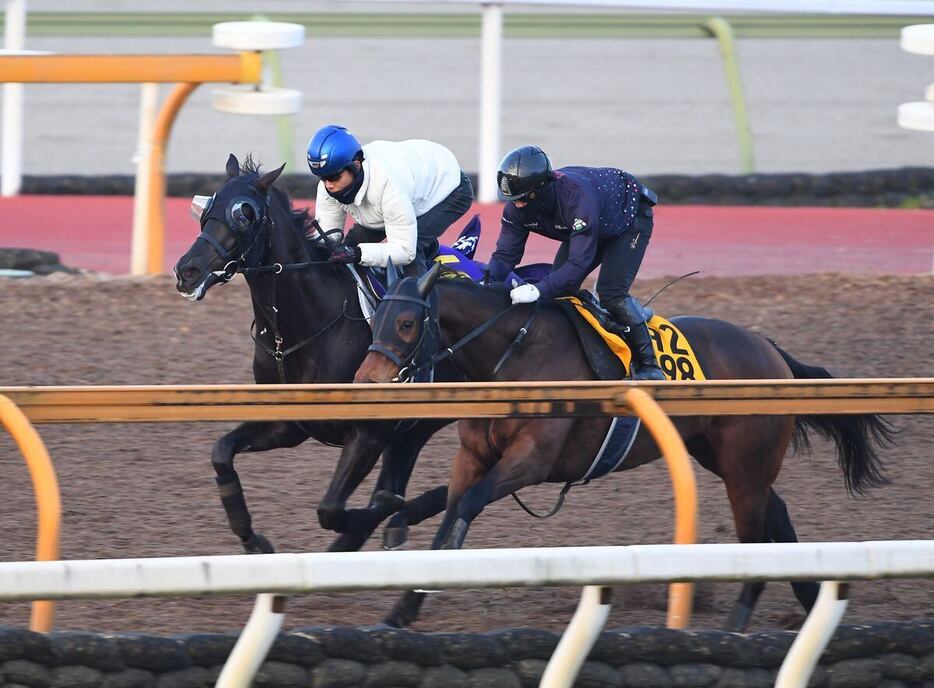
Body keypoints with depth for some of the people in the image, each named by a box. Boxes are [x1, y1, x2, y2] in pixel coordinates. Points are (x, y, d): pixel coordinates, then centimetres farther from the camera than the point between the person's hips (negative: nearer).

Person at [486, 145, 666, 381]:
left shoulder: (577, 196, -45)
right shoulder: (516, 207, -23)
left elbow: (579, 262, -46)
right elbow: (505, 254, -17)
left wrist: (539, 290, -55)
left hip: (630, 217, -8)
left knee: (611, 293, -23)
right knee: (558, 288, -4)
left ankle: (648, 364, -17)